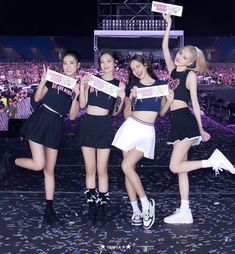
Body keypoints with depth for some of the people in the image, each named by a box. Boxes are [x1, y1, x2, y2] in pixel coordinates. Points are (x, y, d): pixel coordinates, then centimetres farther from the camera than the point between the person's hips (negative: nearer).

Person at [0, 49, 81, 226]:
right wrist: (43, 81, -9)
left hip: (56, 125, 2)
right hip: (40, 119, -2)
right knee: (39, 164, -13)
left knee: (49, 170, 6)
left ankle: (49, 210, 12)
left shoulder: (79, 87, 6)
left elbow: (72, 116, 3)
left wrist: (76, 96, -10)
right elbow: (37, 98, 6)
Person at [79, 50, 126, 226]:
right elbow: (82, 104, 2)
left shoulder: (119, 84, 3)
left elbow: (115, 113, 2)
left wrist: (121, 99, -15)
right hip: (88, 124, 2)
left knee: (102, 170, 2)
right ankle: (92, 207, 17)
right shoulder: (92, 79, 6)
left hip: (104, 126, -2)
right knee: (90, 169, 7)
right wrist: (82, 86, -7)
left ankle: (102, 208, 11)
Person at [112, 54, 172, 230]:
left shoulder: (161, 84, 5)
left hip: (147, 131, -3)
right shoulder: (133, 86, 9)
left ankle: (146, 204, -4)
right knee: (129, 169, 0)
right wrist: (130, 99, -9)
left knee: (127, 166, -17)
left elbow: (162, 112, 8)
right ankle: (136, 211, 8)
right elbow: (126, 114, 7)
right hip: (130, 127, 3)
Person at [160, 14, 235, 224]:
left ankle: (214, 161, -4)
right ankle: (185, 212, 10)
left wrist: (201, 129, -5)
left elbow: (195, 102, -5)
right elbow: (164, 46, 16)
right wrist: (169, 24, 17)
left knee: (175, 167, -12)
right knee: (181, 168, 6)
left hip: (186, 121, -7)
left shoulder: (190, 74, -3)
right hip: (176, 122, 8)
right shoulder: (173, 70, 13)